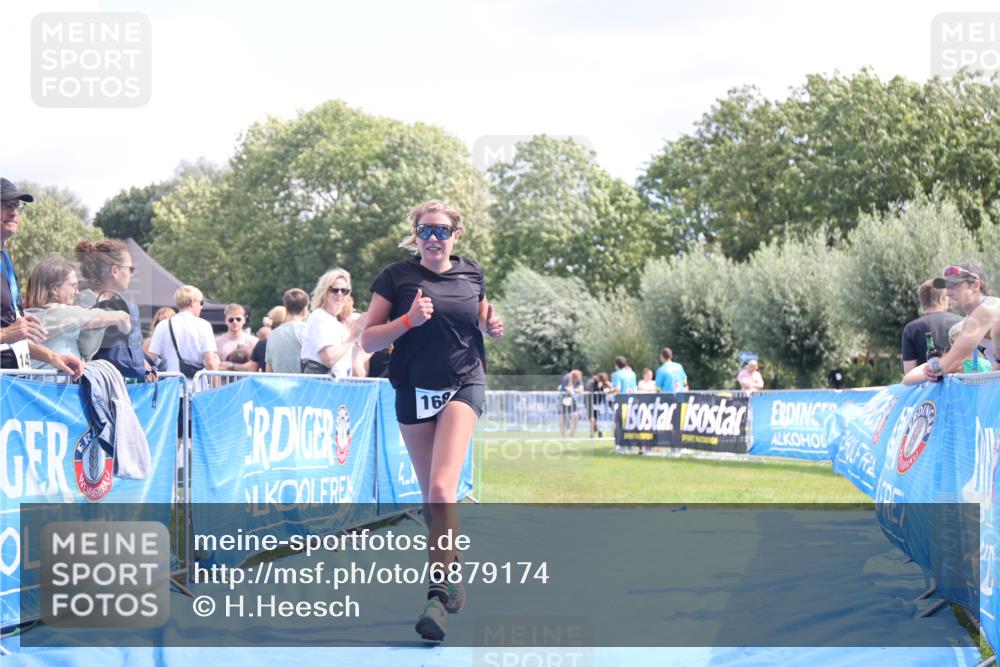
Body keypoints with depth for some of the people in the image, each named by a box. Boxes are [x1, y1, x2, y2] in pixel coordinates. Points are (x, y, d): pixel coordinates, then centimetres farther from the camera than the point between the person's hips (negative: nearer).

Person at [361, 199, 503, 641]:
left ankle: (438, 595, -23)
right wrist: (409, 320, -18)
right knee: (432, 497, 9)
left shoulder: (471, 274, 6)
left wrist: (492, 327, 1)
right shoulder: (396, 277, -1)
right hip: (413, 392, 1)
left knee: (442, 488, -19)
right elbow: (368, 341, -3)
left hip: (463, 386, -1)